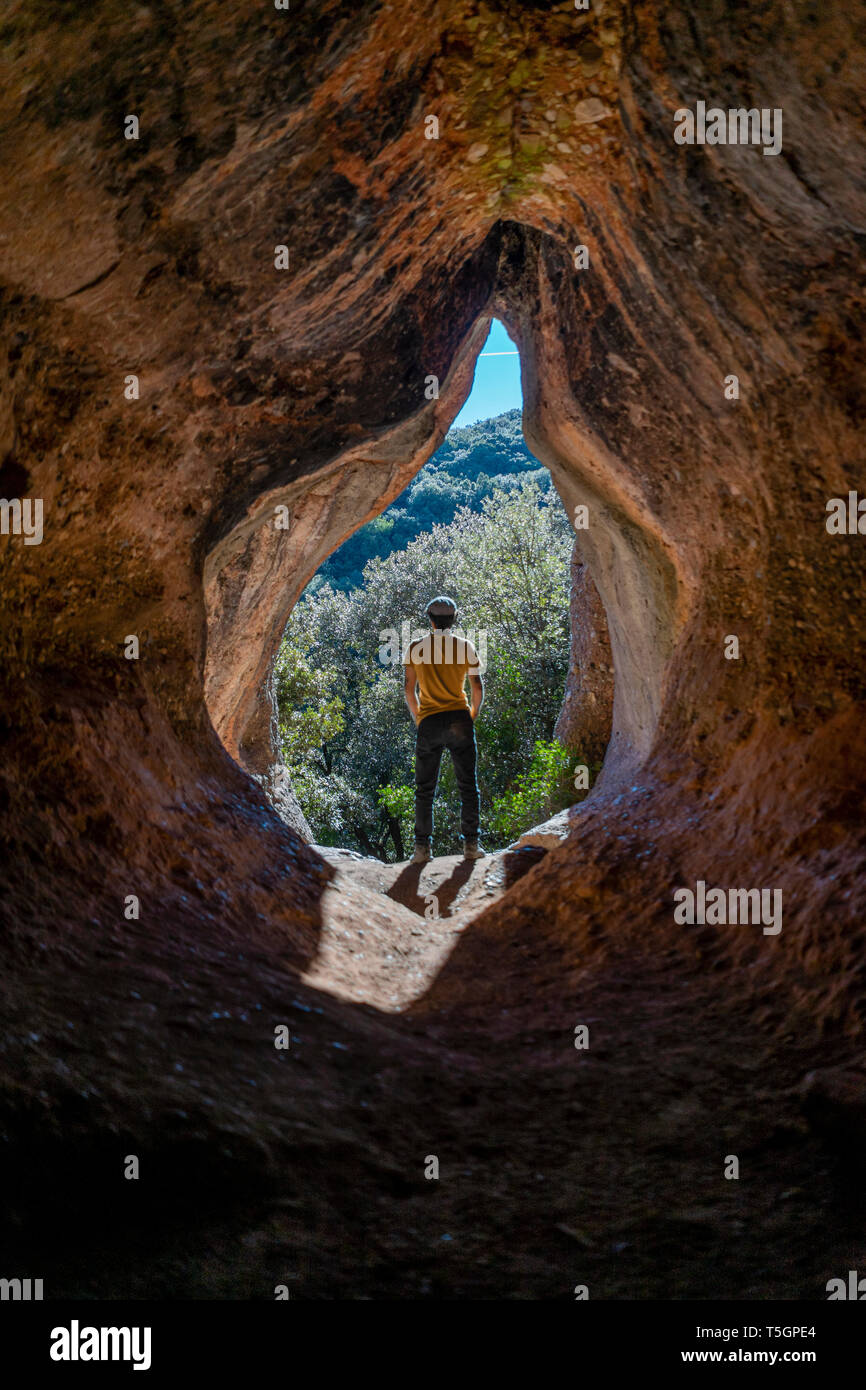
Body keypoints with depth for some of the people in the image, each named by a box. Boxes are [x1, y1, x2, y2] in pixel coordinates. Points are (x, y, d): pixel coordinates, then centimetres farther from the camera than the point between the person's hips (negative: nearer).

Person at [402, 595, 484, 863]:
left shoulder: (416, 648, 3)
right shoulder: (465, 646, 2)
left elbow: (409, 688, 4)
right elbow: (478, 686, 1)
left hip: (429, 721, 0)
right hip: (459, 719, 0)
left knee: (424, 789, 6)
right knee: (467, 785, 6)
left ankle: (422, 848, 2)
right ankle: (470, 844, 2)